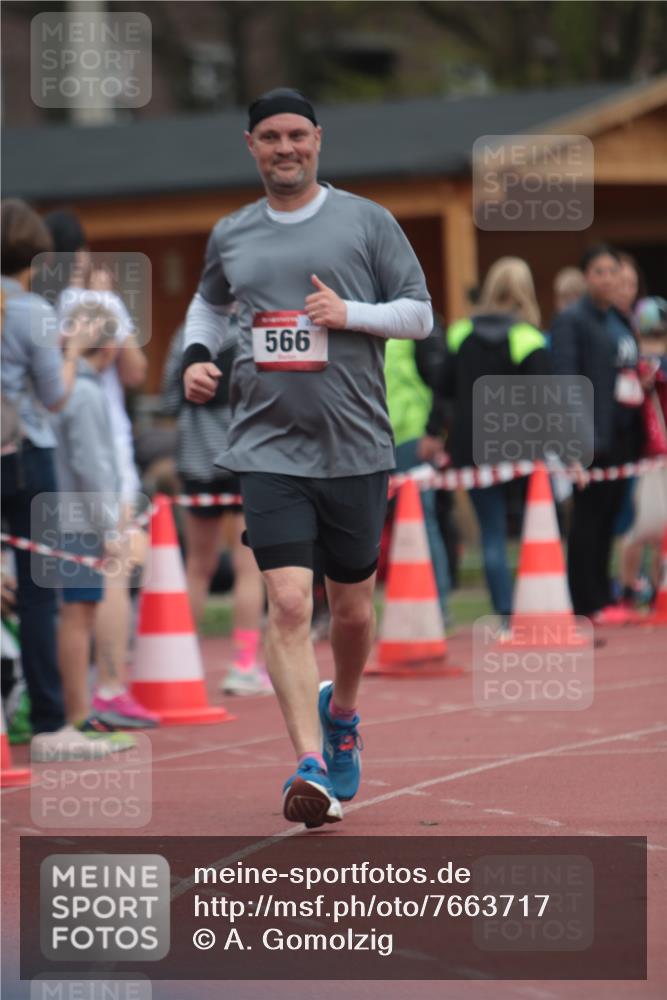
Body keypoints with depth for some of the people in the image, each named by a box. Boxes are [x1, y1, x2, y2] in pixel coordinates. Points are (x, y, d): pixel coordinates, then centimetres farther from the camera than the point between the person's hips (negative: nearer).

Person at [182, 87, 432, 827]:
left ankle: (340, 712, 42)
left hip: (355, 447, 0)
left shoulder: (367, 222, 2)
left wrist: (349, 312, -13)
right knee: (289, 603, -15)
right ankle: (311, 767, -20)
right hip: (268, 449, 0)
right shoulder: (230, 236, 9)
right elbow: (209, 302, 29)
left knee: (351, 607, 11)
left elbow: (419, 314, 3)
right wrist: (197, 354, 10)